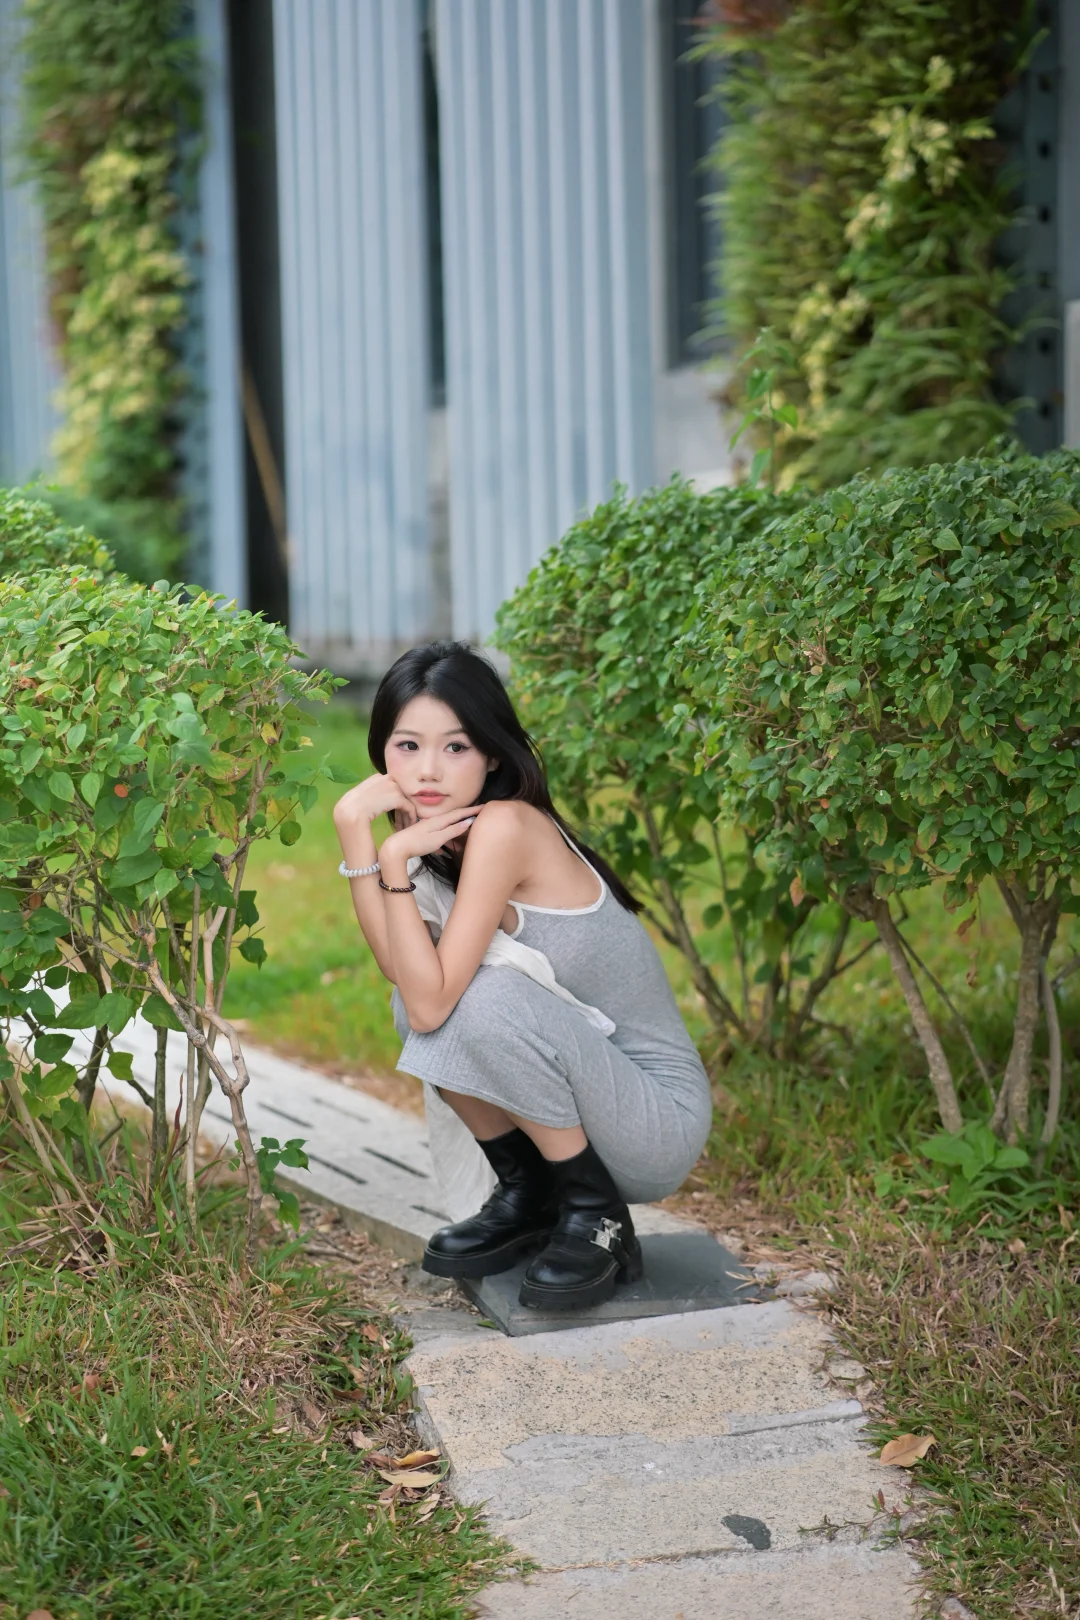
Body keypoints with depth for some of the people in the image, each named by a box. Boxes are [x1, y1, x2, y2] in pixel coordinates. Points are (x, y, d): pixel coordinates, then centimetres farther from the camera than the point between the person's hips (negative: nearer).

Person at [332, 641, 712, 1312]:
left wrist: (395, 861, -25)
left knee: (483, 995, -28)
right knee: (419, 997, -8)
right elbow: (402, 969, -15)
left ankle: (597, 1214, -9)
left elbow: (433, 1003, -27)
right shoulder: (443, 831, 2)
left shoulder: (505, 825, -23)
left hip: (662, 1123, -8)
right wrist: (355, 828, -19)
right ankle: (528, 1198, 8)